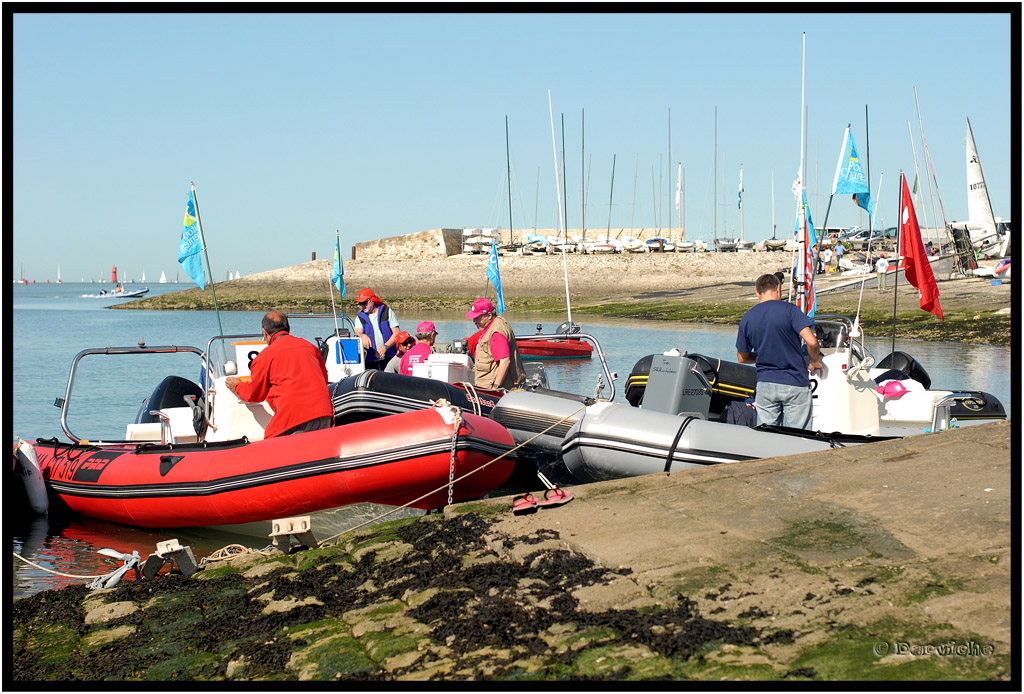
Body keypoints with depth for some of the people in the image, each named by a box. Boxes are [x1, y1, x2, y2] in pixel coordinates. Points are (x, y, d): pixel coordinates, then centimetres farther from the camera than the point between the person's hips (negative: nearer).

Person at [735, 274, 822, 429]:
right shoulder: (789, 309, -7)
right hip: (795, 384, -3)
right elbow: (811, 342, -16)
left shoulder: (747, 318, 4)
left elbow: (742, 358, 13)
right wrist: (814, 362, 4)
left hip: (765, 386, 3)